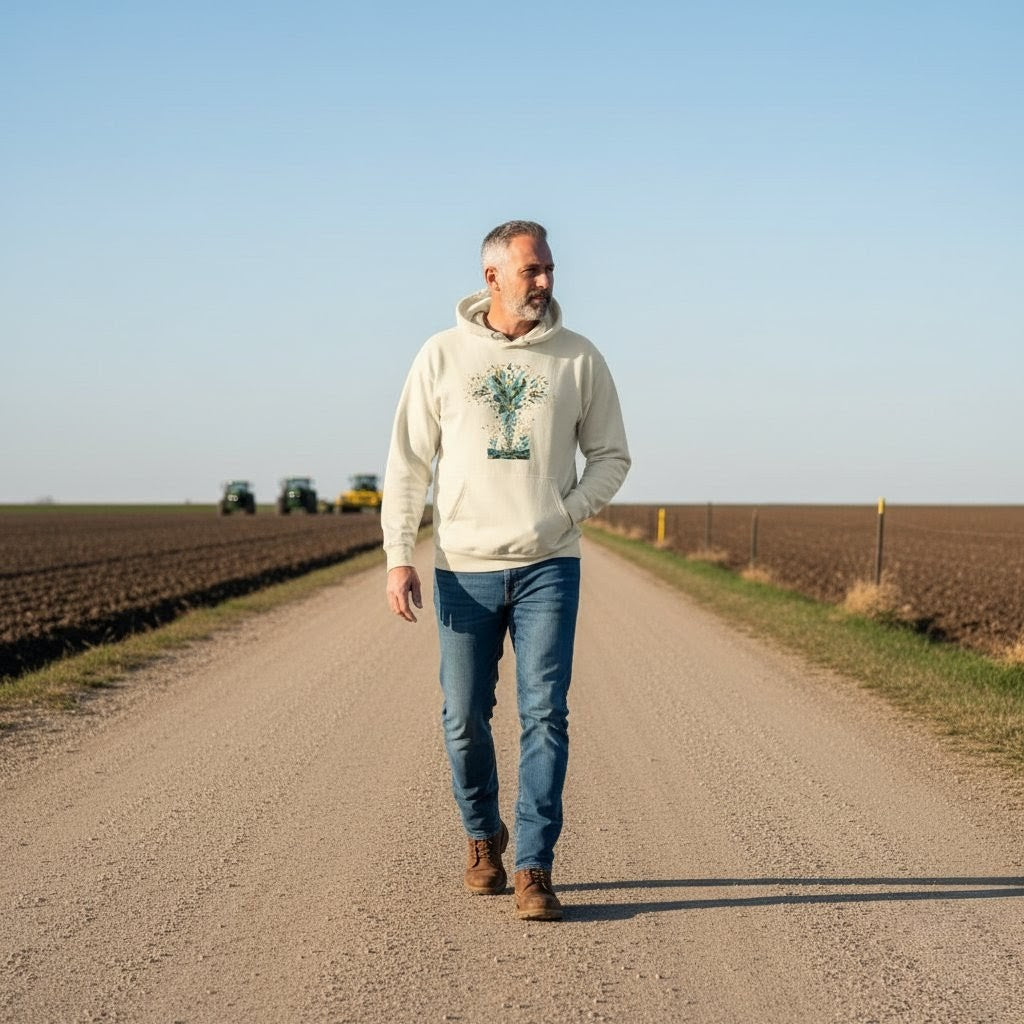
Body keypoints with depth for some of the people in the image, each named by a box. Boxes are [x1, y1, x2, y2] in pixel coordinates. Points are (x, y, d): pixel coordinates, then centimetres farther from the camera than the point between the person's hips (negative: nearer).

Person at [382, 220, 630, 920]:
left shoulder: (579, 359, 3)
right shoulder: (443, 356, 2)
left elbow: (611, 457, 9)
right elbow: (408, 463, 3)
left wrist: (564, 515, -8)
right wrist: (399, 557, -5)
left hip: (549, 567, 0)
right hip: (464, 568, 1)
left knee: (545, 715, -7)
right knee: (465, 718, 7)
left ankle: (535, 869, -3)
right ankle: (483, 836, 31)